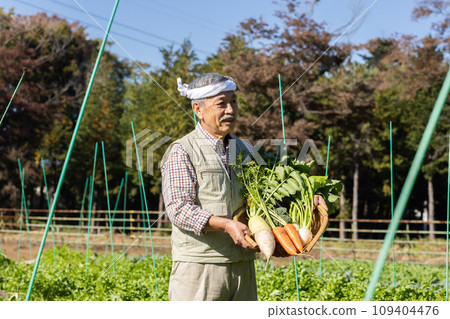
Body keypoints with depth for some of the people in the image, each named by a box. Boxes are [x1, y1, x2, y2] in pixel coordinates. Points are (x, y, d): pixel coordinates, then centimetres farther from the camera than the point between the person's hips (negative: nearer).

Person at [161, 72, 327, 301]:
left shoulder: (244, 151, 16)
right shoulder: (182, 152, -4)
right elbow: (179, 209, -14)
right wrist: (227, 225, -25)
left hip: (242, 267, 6)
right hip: (199, 266, -6)